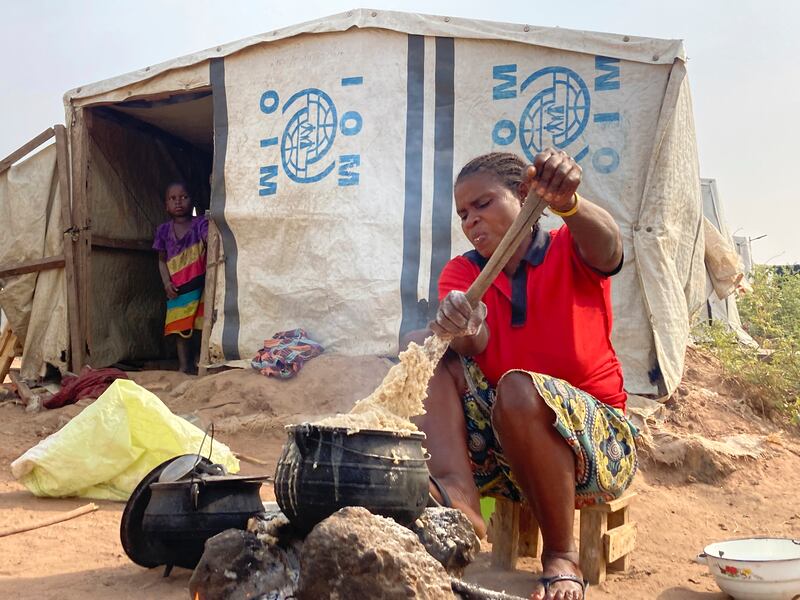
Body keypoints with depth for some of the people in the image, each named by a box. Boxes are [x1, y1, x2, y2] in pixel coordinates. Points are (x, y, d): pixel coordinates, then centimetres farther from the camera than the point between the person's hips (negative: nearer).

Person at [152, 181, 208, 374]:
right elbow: (162, 260, 11)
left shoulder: (199, 224, -5)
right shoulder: (164, 230, 5)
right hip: (177, 289, 3)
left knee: (202, 326, -2)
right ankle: (184, 366, 17)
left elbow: (210, 239, -24)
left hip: (200, 284, -3)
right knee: (181, 328, 8)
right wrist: (166, 282, -2)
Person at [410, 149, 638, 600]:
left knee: (520, 388, -35)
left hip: (597, 440, -3)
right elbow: (474, 345, -15)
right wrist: (462, 330, -40)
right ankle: (458, 498, -34)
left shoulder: (569, 251, -1)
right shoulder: (462, 271, 6)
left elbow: (606, 246, -27)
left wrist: (566, 202, -50)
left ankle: (562, 557, -19)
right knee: (424, 348, -14)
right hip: (495, 444, 4)